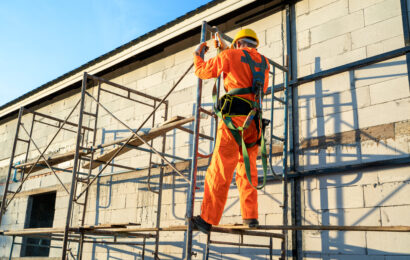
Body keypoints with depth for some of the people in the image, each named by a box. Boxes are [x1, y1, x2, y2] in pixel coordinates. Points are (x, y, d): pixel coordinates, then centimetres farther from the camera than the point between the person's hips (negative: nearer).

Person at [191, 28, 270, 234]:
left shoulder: (231, 55, 5)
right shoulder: (264, 62, 20)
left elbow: (203, 71, 9)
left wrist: (197, 54, 30)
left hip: (234, 117, -6)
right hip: (254, 121, 6)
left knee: (220, 169, -9)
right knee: (248, 169, 11)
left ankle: (207, 219, -9)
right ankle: (250, 216, 7)